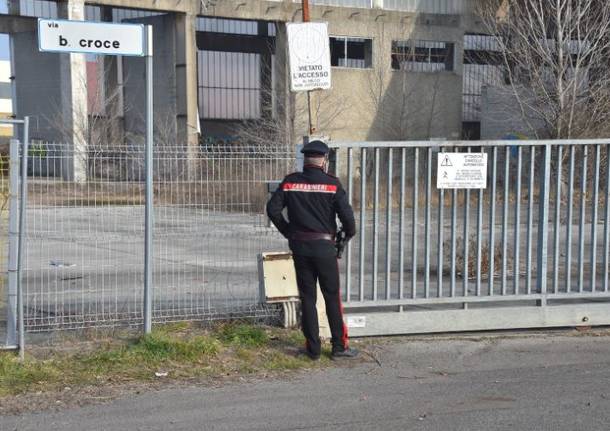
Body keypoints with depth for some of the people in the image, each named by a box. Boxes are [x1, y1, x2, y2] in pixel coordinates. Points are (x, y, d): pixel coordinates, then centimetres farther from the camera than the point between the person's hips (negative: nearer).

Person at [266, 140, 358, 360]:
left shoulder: (290, 182, 0)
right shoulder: (332, 183, -8)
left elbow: (272, 208, -1)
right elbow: (346, 212, -14)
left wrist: (287, 231, 12)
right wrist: (349, 232, 6)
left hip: (299, 247, 3)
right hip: (324, 247, -3)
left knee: (307, 298, 9)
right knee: (332, 297, 8)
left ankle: (313, 348, 12)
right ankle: (339, 346, 11)